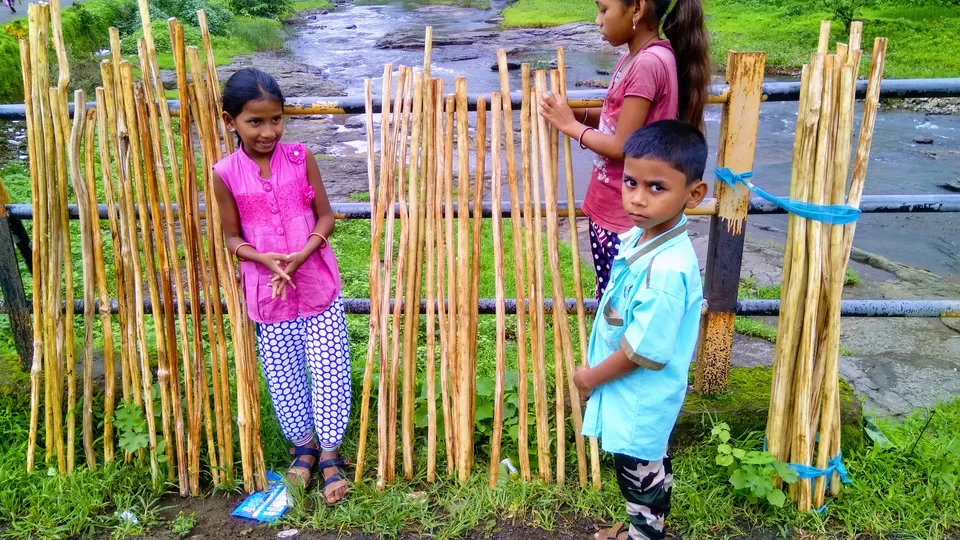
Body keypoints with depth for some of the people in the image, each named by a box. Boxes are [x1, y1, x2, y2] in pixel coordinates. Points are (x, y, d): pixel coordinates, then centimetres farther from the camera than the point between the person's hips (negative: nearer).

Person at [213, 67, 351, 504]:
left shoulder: (300, 158, -5)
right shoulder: (225, 174, -6)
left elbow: (325, 217, -1)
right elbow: (232, 237, 0)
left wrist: (301, 255, -17)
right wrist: (265, 259, -19)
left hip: (318, 283, 0)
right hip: (267, 291, 0)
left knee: (329, 369, 4)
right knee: (284, 376, 13)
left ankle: (329, 452, 21)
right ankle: (304, 445, 35)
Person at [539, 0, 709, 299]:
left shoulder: (648, 63, -22)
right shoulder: (636, 58, 8)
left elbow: (623, 147, -21)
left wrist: (570, 125, -10)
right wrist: (576, 113, 0)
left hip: (628, 218, -9)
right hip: (607, 208, 9)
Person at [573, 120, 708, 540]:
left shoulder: (668, 269, -34)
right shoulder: (640, 236, -7)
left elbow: (643, 351, -26)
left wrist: (591, 377, -14)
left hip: (640, 396, -9)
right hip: (637, 393, 9)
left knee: (639, 472, 14)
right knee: (650, 465, 28)